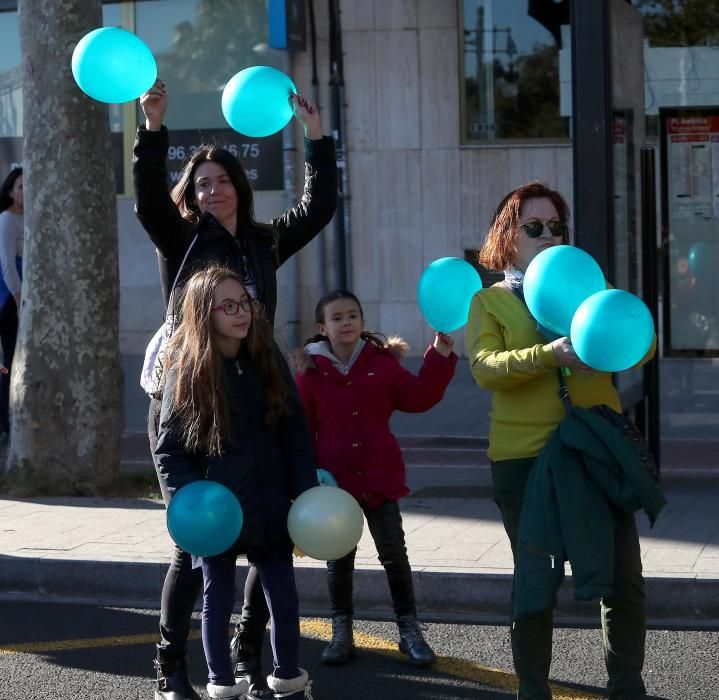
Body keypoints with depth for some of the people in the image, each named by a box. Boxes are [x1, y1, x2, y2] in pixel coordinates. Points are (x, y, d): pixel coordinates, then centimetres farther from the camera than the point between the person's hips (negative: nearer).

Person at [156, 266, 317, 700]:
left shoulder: (267, 360, 1)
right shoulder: (187, 369, -8)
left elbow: (295, 432, 3)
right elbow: (170, 450, -6)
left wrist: (307, 493, -3)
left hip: (270, 505, 3)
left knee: (284, 595, 8)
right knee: (219, 597, 11)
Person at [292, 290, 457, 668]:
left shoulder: (383, 362, 1)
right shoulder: (310, 371, -3)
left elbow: (417, 397, -6)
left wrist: (440, 357, -14)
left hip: (380, 478, 0)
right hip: (334, 480, 0)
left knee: (394, 554, 4)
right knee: (338, 559, 9)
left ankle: (409, 629, 14)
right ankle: (341, 632, 20)